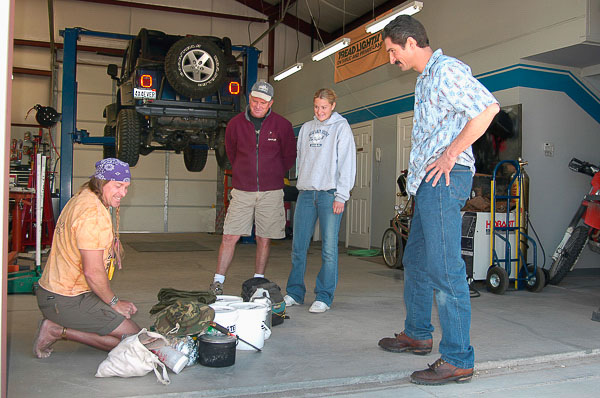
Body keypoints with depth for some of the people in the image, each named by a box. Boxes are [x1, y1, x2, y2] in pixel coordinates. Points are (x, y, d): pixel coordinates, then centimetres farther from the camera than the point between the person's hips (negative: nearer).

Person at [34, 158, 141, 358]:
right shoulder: (93, 214, -23)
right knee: (133, 337, -10)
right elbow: (93, 272, -23)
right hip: (66, 302, -10)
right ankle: (59, 331, -6)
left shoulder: (83, 198, 9)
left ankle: (56, 326, 11)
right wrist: (114, 302, -9)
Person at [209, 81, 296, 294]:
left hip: (271, 192, 0)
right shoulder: (235, 124, 3)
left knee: (264, 239, 4)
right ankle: (217, 282, 6)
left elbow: (289, 156, 12)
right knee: (229, 237, -3)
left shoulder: (282, 125, -1)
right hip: (242, 191, 1)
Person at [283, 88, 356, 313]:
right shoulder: (306, 128, 18)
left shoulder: (341, 127, 5)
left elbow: (347, 163, -1)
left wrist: (341, 196, -9)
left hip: (329, 194, -4)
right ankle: (295, 293, 15)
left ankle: (324, 297, 5)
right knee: (298, 247, 4)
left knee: (329, 248, -3)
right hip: (306, 193, 4)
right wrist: (301, 186, 12)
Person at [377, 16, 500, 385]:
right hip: (428, 180, 11)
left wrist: (451, 154, -19)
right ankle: (417, 334, 31)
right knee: (415, 260, 17)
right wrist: (422, 165, 14)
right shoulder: (425, 79, 23)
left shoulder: (446, 69, -8)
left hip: (445, 176, -11)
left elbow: (488, 107, -20)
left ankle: (457, 360, -5)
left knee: (444, 268, -11)